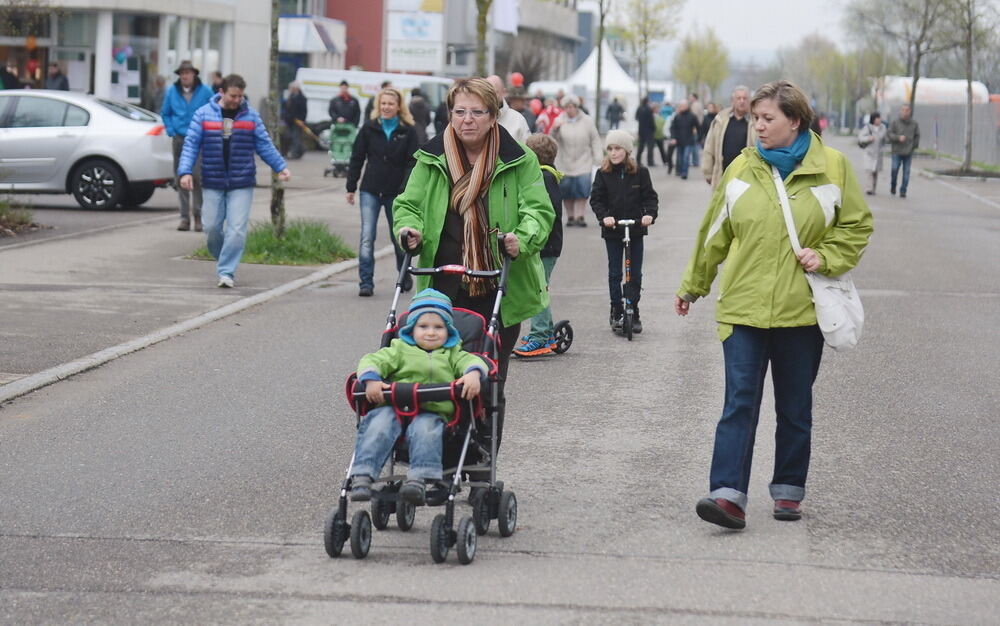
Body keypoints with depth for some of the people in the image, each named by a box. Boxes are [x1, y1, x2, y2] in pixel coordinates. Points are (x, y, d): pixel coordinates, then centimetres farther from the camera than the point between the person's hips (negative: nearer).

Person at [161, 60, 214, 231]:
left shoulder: (205, 92, 0)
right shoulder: (172, 92, 8)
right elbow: (165, 113, 20)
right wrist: (171, 130, 7)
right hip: (179, 139, 3)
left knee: (197, 176, -12)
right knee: (180, 179, 4)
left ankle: (199, 216, -3)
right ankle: (185, 217, 10)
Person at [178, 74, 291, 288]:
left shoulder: (251, 116, 4)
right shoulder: (204, 114, 1)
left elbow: (264, 145, 8)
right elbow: (191, 144, -2)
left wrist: (280, 167, 0)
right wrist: (185, 171, -12)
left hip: (242, 184, 0)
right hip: (213, 182, 0)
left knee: (236, 230, -7)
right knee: (212, 227, 4)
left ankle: (226, 271, -3)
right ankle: (224, 261, 26)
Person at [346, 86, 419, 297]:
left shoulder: (408, 131, -1)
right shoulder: (369, 128, 2)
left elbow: (412, 162, -3)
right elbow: (356, 158, 6)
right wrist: (351, 187, 4)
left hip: (396, 192, 0)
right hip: (370, 190, 0)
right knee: (367, 237, -10)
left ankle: (405, 277, 33)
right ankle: (366, 282, -10)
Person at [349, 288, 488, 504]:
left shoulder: (452, 355, 25)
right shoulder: (400, 350, 23)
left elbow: (473, 361, 7)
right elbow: (373, 361, 11)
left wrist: (473, 374, -19)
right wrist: (371, 379, -11)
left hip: (432, 411, -1)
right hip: (393, 408, 1)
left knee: (425, 430, -35)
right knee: (379, 426, -31)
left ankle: (419, 479, -51)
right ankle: (361, 476, -40)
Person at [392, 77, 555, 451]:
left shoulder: (519, 160, 1)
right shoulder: (432, 158, 7)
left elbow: (539, 210, -2)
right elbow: (409, 204, 12)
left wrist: (523, 239, -23)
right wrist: (408, 229, -11)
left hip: (500, 292, -1)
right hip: (446, 290, 1)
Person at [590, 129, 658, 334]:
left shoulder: (640, 172, -3)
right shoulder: (603, 174, -2)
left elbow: (650, 197, -2)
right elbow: (596, 199, -4)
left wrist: (650, 214, -21)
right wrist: (604, 216, -22)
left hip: (635, 229, 0)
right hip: (612, 231, 0)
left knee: (635, 274, 4)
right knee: (614, 273, 5)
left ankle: (634, 314, 13)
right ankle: (616, 312, 15)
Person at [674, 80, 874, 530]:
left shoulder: (832, 167, 0)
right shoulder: (742, 169, 5)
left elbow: (858, 226, 9)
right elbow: (714, 233, 14)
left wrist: (826, 257, -8)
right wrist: (692, 286, 21)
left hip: (801, 310, 0)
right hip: (743, 306, 0)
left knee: (795, 408, 10)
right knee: (739, 403, -9)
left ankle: (789, 490, 23)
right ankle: (729, 494, -15)